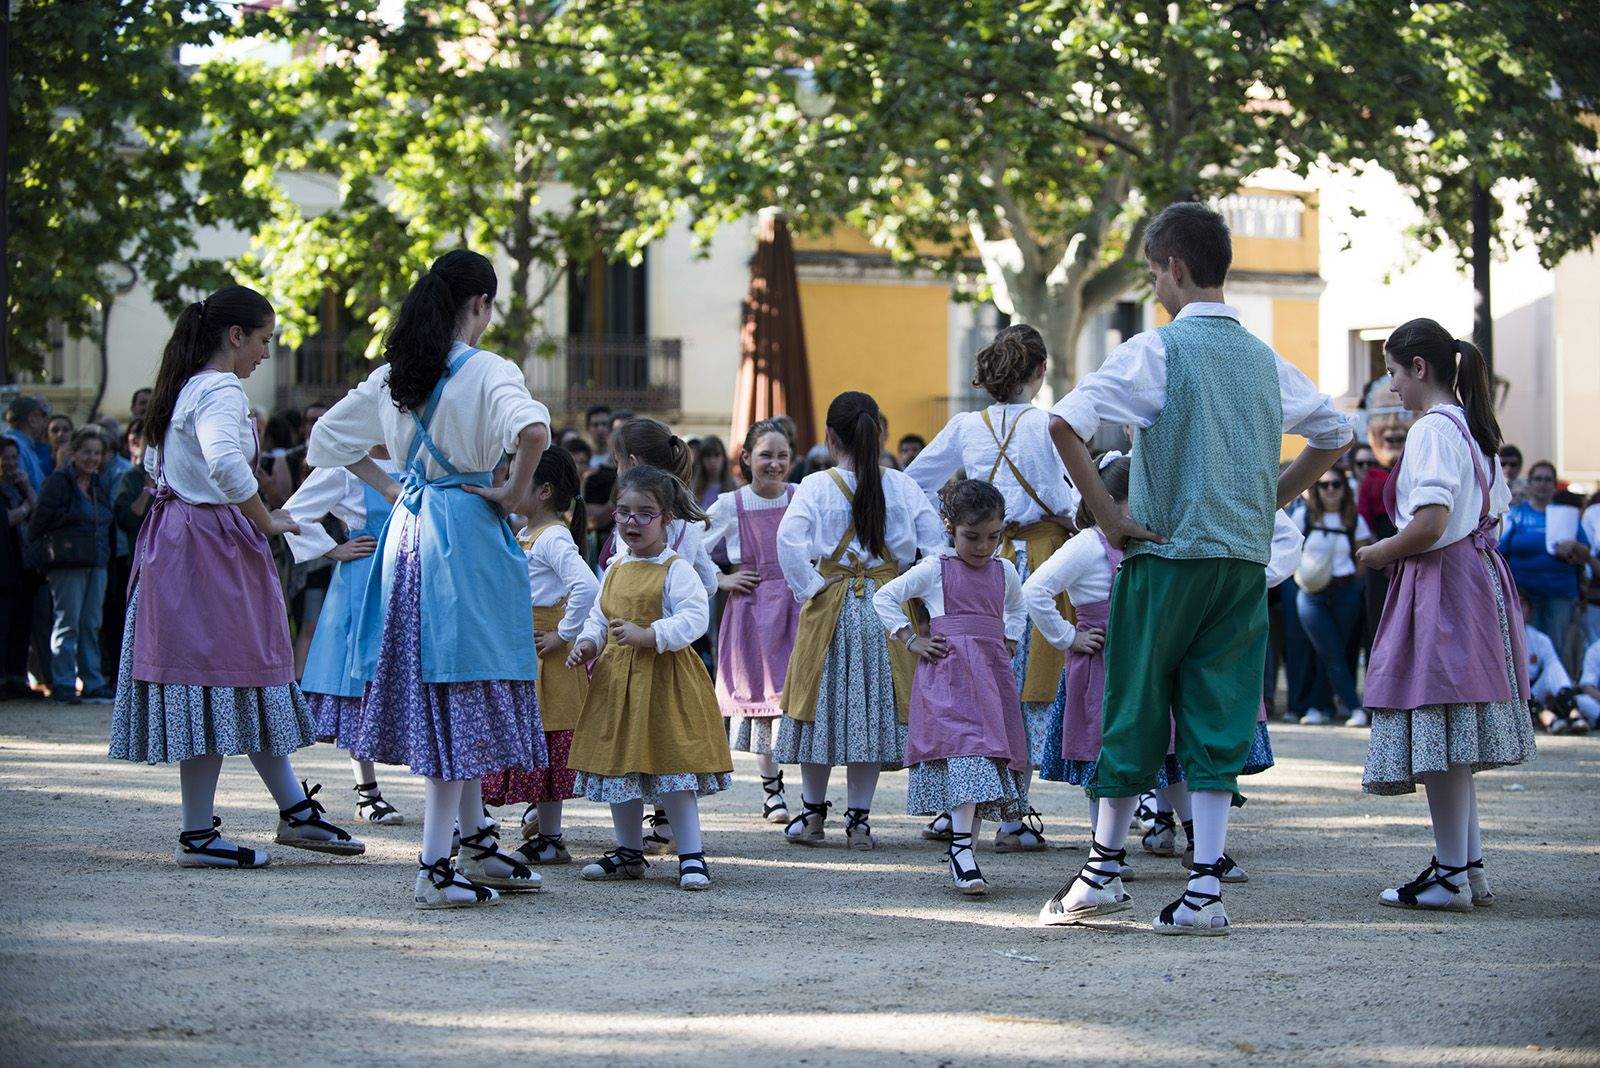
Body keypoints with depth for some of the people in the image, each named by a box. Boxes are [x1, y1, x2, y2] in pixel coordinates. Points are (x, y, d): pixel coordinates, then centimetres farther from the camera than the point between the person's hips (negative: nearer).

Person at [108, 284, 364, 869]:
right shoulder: (221, 391, -15)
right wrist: (267, 521, -21)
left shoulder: (183, 388, 15)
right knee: (219, 677, -5)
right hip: (212, 548, -10)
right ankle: (198, 836, -2)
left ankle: (296, 810, 20)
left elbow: (154, 465, 25)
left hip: (172, 535, 10)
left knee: (248, 675, 14)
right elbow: (225, 463, -33)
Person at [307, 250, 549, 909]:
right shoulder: (488, 371, -11)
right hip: (468, 532, -7)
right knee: (462, 687, -4)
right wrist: (516, 492, -14)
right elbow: (532, 429, -30)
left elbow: (325, 442, 17)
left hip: (408, 530, 7)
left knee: (434, 687, 15)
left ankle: (477, 843, 25)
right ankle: (434, 866, -7)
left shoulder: (391, 376, 9)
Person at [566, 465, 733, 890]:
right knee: (618, 766, 11)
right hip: (616, 677, 7)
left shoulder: (676, 570, -10)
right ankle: (629, 852, 24)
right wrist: (588, 642, 3)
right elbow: (599, 616, 22)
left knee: (672, 767, -8)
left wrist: (648, 635, -28)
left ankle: (692, 854, -2)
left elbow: (694, 618, -20)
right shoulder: (615, 569, 12)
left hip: (664, 679, -7)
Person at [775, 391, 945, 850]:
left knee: (823, 705, 11)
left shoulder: (817, 486, -7)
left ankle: (813, 812, 20)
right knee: (875, 705, 8)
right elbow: (935, 542, -3)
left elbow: (788, 540, -20)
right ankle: (859, 817, 9)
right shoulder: (901, 485, 0)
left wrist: (807, 588, -9)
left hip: (831, 605, -1)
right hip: (887, 603, 1)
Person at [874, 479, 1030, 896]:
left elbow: (1017, 610, 35)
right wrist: (911, 640, -2)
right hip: (948, 670, -5)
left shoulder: (1004, 572, 14)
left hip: (992, 672, 5)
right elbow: (884, 598, 4)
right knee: (965, 749, -20)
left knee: (991, 755, 2)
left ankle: (962, 847, 9)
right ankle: (961, 846, -25)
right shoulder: (934, 570, 0)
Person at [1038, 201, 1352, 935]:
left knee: (1135, 714, 8)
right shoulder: (1264, 359, 9)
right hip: (1246, 563, 4)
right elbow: (1335, 436, 21)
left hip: (1166, 553, -4)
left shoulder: (1158, 349, -8)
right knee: (1219, 725, 4)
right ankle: (1205, 888, -3)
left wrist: (1107, 515, -10)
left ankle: (1104, 869, 19)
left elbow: (1064, 423, -19)